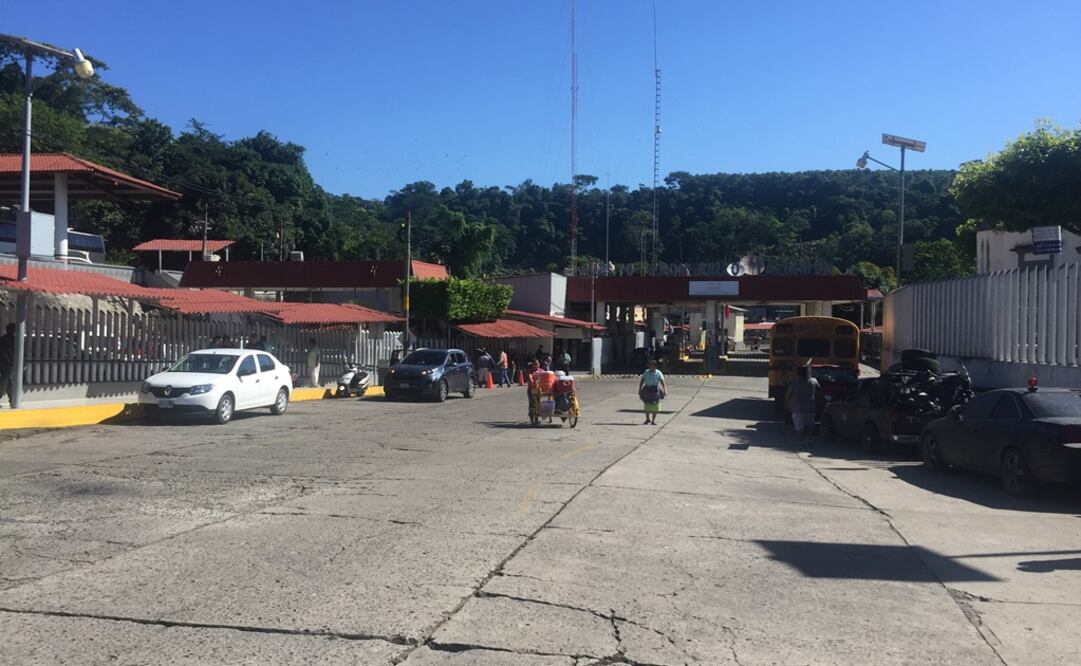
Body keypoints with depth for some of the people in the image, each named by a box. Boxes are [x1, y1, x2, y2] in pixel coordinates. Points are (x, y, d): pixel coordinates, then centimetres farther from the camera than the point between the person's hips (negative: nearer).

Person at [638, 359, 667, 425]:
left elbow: (663, 382, -15)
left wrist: (665, 391, -29)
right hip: (647, 389, 2)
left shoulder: (658, 373, -6)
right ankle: (648, 419, 23)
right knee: (646, 406, 4)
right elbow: (641, 381, 6)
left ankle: (653, 420, 15)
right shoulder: (646, 372, 1)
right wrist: (640, 390, -2)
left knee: (655, 407, 3)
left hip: (655, 390, -1)